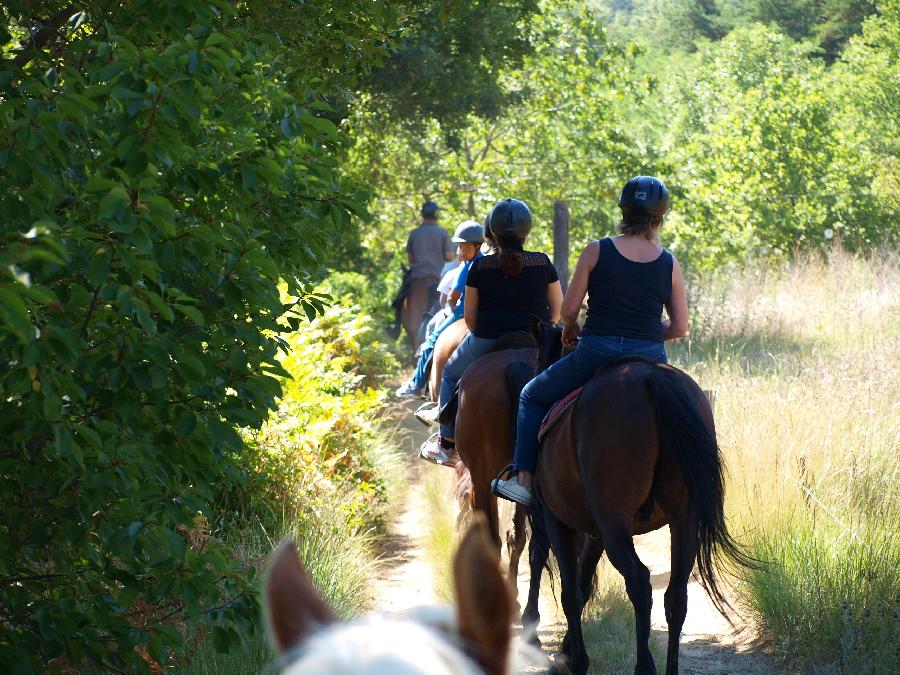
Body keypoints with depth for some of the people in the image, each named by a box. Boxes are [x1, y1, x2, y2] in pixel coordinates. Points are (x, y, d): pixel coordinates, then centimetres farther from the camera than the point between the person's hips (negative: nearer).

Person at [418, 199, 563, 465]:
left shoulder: (480, 267, -4)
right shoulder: (543, 263, 0)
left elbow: (469, 316, 0)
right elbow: (558, 310, 4)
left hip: (487, 342, -1)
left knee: (451, 374, 25)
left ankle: (447, 441, 23)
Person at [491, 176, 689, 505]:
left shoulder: (596, 252, -3)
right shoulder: (669, 264, 2)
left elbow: (568, 310, -1)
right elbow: (680, 327, 4)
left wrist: (570, 330, 21)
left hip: (596, 352, -2)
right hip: (650, 357, 2)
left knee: (533, 396, 22)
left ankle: (524, 478, 12)